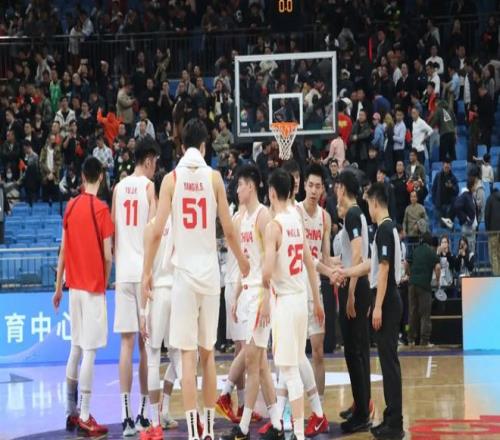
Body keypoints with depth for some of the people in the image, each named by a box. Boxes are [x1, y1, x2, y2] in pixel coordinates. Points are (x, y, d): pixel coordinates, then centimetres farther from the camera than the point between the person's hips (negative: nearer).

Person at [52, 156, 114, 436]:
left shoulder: (71, 207, 6)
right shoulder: (101, 209, -11)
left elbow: (63, 251, 10)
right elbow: (108, 255, -12)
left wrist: (58, 287, 16)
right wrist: (105, 282, 5)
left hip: (74, 286, 6)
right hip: (93, 287, -6)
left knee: (76, 348, 14)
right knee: (89, 350, -7)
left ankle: (72, 412, 18)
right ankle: (85, 418, -8)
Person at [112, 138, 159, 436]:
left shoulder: (118, 188, 12)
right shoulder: (149, 187, -2)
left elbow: (114, 233, 13)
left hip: (123, 271, 4)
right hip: (145, 270, -4)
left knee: (127, 343, 2)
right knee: (146, 343, 4)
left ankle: (127, 415, -4)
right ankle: (143, 413, 7)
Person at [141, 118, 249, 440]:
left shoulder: (171, 178, -1)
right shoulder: (214, 177, 2)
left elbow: (157, 232, -5)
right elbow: (228, 230, 3)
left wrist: (147, 271, 5)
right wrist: (242, 261, 20)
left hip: (184, 272, -2)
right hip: (210, 272, 2)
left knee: (188, 354, -2)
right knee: (208, 352, 12)